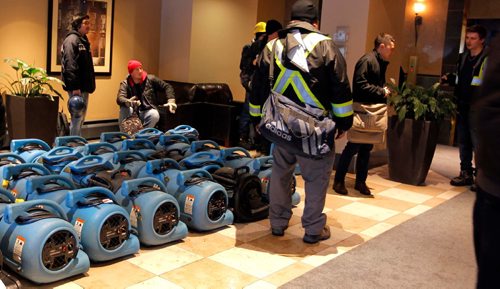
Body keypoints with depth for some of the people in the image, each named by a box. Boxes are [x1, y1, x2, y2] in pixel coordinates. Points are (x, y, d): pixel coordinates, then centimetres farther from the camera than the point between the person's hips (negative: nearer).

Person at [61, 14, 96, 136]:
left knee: (81, 118, 14)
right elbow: (70, 65, -21)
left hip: (84, 86, 10)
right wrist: (75, 87, -25)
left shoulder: (83, 40, 18)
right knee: (77, 117, -6)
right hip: (77, 87, -10)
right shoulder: (72, 40, -12)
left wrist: (89, 85, 19)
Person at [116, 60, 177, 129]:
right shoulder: (125, 84, -3)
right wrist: (128, 102, -43)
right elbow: (119, 99, -19)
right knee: (124, 109, -32)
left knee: (155, 114, -34)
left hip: (148, 112, 0)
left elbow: (167, 87, 5)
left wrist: (171, 101, -12)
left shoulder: (150, 79, 0)